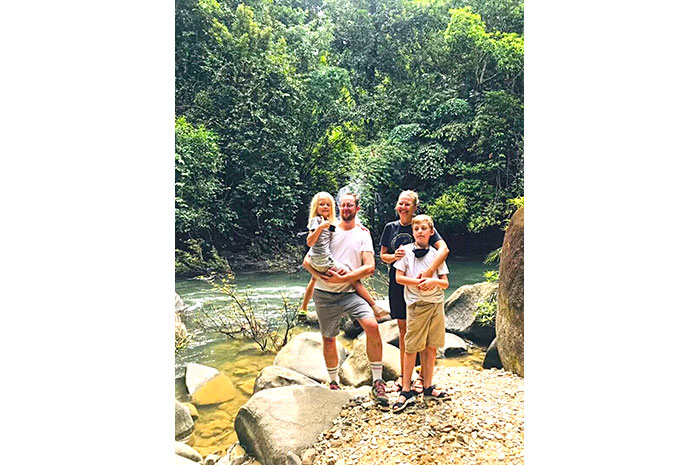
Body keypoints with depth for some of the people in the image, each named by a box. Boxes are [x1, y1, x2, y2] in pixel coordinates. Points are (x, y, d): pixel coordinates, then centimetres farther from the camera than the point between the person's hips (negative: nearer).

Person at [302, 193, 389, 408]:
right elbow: (307, 260, 6)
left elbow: (370, 267, -5)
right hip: (324, 294, 2)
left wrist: (344, 278, -16)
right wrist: (319, 275, -14)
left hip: (350, 292, -1)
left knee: (372, 326, -22)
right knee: (328, 339, 11)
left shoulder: (363, 233, 5)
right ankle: (334, 384, 33)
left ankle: (377, 382, -8)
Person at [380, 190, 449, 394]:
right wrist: (394, 257, -11)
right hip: (398, 283, 4)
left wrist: (429, 271, -31)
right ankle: (403, 375, 24)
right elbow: (382, 255, 12)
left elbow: (444, 249, -18)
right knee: (403, 329, 12)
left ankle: (423, 377, 17)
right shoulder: (390, 227, 6)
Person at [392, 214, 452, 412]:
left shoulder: (436, 254, 9)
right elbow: (399, 278, -2)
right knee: (411, 348, -1)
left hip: (437, 303, 3)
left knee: (431, 347, 8)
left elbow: (445, 283, 7)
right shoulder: (406, 250, 2)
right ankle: (406, 391, 8)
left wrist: (433, 281, -13)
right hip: (416, 304, -3)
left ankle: (428, 388, 20)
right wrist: (418, 282, -15)